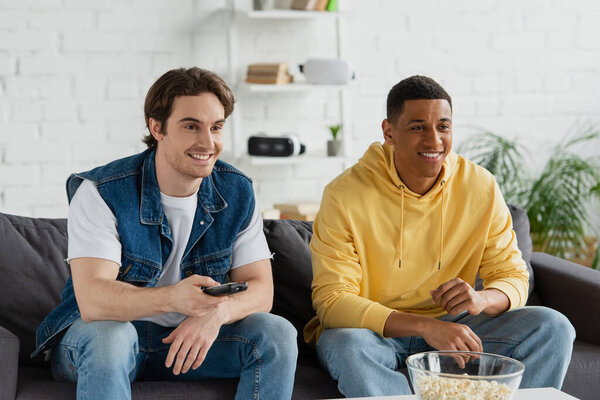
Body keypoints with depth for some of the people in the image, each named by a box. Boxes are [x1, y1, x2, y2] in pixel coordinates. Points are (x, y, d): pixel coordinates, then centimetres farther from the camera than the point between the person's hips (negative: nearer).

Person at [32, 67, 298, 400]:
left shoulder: (237, 192, -5)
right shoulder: (100, 193, -19)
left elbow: (260, 289, -7)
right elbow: (92, 300, -30)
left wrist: (218, 311, -32)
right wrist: (172, 298, -49)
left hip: (190, 336, 4)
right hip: (100, 335, -4)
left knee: (278, 333, -18)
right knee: (109, 335, -38)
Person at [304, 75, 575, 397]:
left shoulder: (481, 187, -5)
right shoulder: (345, 196, -16)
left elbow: (513, 277, -1)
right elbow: (332, 299, -20)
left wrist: (481, 298, -28)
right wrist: (426, 326, -32)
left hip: (450, 325, 3)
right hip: (375, 330, -3)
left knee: (552, 328, -15)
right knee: (345, 345, -37)